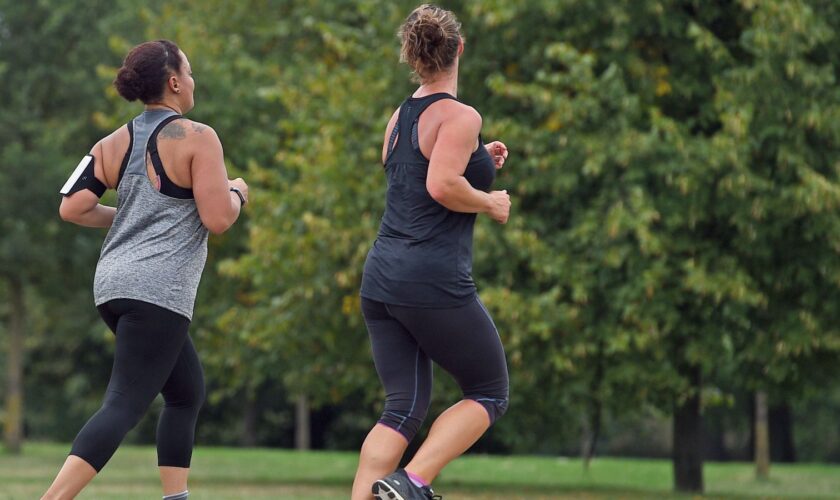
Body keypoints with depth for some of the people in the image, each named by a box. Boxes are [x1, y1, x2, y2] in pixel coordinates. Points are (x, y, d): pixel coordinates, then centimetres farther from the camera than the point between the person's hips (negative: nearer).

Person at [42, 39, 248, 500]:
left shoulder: (114, 144, 11)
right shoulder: (197, 138, -7)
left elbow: (72, 209, 5)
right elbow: (218, 219, -12)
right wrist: (237, 192, 10)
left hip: (114, 285, 8)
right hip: (158, 289, -8)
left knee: (188, 392, 20)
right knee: (124, 405, -12)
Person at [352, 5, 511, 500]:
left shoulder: (400, 117, 15)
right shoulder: (460, 117, -9)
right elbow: (442, 186, -22)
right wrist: (491, 202, -6)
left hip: (382, 276, 7)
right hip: (435, 282, -7)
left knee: (405, 407, 10)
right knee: (490, 394, 8)